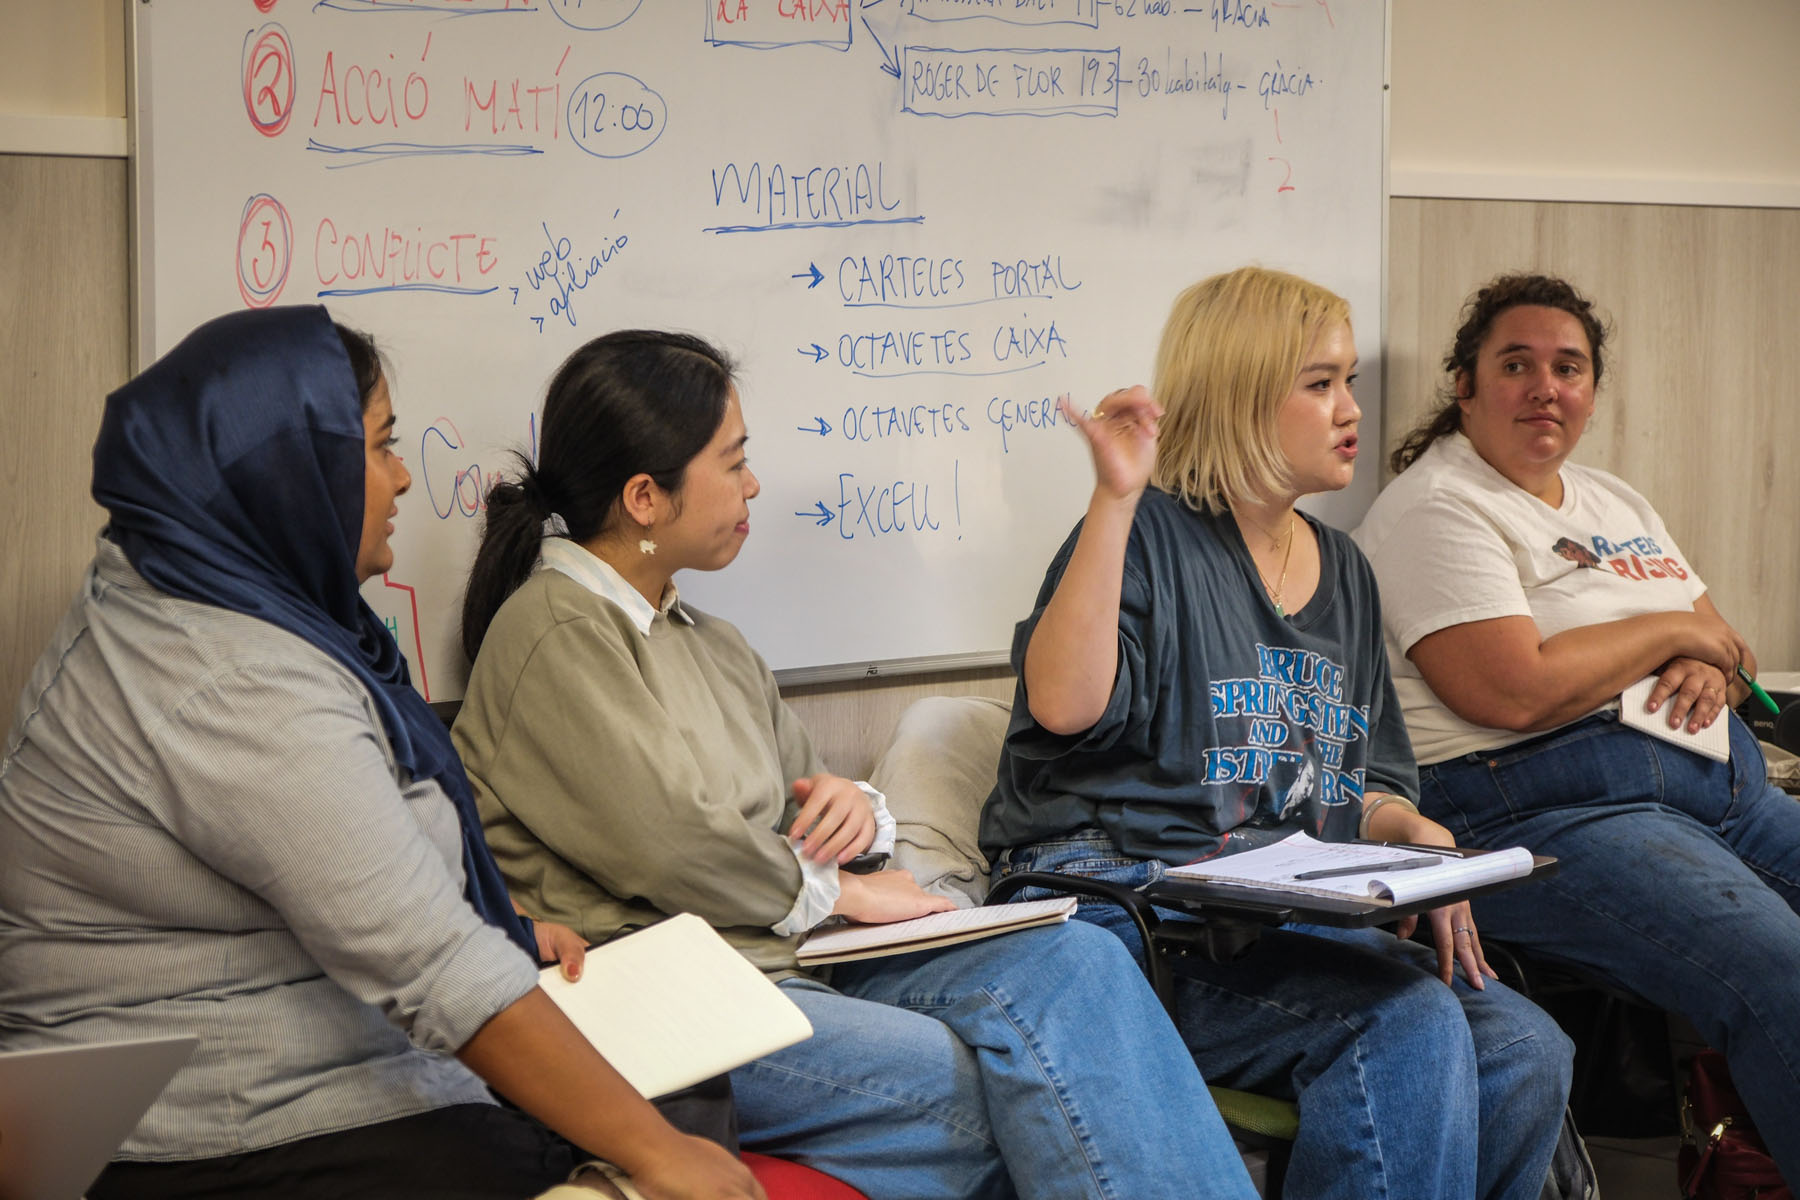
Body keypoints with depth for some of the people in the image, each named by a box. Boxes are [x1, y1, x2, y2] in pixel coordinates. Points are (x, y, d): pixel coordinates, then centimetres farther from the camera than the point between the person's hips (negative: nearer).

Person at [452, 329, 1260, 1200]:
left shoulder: (710, 645, 23)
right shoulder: (554, 636, -6)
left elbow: (798, 800, 27)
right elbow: (669, 847, -16)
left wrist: (854, 809, 3)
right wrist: (836, 890, -4)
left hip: (794, 960, 8)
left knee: (1073, 961, -15)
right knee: (1010, 1092, -24)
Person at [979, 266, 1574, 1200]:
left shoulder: (1340, 571, 21)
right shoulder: (1150, 537, -1)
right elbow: (1065, 704, -20)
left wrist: (1412, 838, 2)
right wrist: (1116, 498, -21)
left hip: (1292, 914, 7)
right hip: (1125, 904, -7)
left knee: (1525, 1053, -13)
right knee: (1412, 1027, -28)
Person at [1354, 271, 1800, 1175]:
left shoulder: (1611, 501, 24)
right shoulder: (1436, 508, -3)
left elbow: (1714, 641, 25)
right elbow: (1513, 691, -16)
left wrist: (1710, 671, -1)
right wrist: (1672, 630, -3)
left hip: (1722, 784, 9)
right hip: (1544, 804, -9)